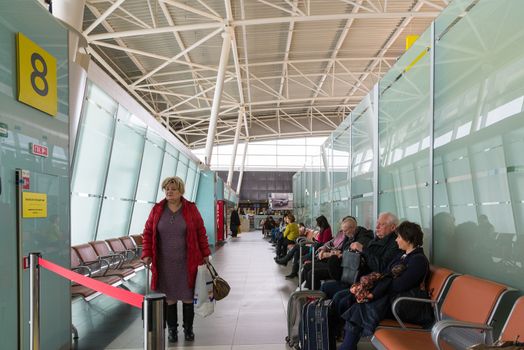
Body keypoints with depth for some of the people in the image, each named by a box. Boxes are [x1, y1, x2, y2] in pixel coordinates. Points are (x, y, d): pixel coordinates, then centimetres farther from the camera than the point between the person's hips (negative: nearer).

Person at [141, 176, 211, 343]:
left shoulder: (191, 209, -4)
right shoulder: (157, 209, 0)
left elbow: (201, 232, 1)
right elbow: (148, 232, 4)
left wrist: (205, 253, 1)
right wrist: (146, 254, -5)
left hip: (187, 262, -1)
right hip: (164, 263, 1)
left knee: (188, 296, 8)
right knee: (169, 297, 9)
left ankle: (188, 329, 26)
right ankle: (172, 329, 26)